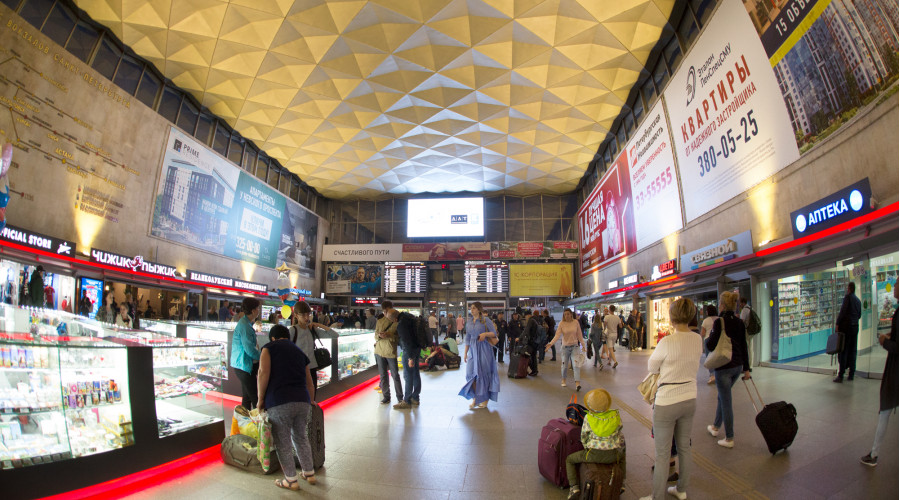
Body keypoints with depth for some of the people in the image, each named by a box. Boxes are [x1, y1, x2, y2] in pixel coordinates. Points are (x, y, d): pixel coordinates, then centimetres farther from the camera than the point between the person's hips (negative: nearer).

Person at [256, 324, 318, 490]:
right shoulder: (299, 352, 21)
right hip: (302, 401, 5)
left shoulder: (269, 348, 7)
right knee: (301, 437, 22)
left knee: (283, 443, 9)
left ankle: (291, 480, 17)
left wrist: (261, 398, 2)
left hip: (279, 403, -5)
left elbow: (264, 373, -9)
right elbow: (309, 381, 26)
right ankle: (309, 473, 30)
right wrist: (310, 399, 43)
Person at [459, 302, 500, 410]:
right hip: (473, 349, 5)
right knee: (472, 373, 0)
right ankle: (475, 398, 12)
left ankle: (485, 399, 13)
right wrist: (465, 352, 12)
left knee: (483, 373, -1)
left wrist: (485, 333, -23)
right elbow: (467, 338, 15)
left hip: (484, 349, -5)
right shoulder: (469, 322, 11)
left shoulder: (485, 320, -5)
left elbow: (494, 333, -4)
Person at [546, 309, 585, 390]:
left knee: (576, 364, -11)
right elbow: (557, 335, -13)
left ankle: (577, 383, -16)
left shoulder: (576, 322, -3)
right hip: (565, 347, 0)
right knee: (564, 365, 10)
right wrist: (550, 343, -25)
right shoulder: (561, 323, -8)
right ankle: (563, 380, 33)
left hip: (575, 346, 0)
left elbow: (579, 335, 5)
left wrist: (583, 345, 5)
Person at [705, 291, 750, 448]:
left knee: (726, 402, 2)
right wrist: (746, 368, 15)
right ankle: (715, 427, 38)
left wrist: (710, 334, 5)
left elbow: (710, 346, -16)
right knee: (722, 397, 23)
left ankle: (729, 439, 9)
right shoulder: (739, 322, 4)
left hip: (724, 367, -7)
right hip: (737, 365, 7)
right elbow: (743, 346, 9)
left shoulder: (720, 322, -17)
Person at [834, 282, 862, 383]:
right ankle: (851, 374, 15)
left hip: (846, 326, -7)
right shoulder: (858, 300, 12)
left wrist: (837, 323, -12)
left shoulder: (848, 297, -9)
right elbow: (859, 314, 16)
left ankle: (841, 375, -8)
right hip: (855, 326, 7)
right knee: (852, 350, 11)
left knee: (843, 350, -7)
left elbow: (843, 310, -16)